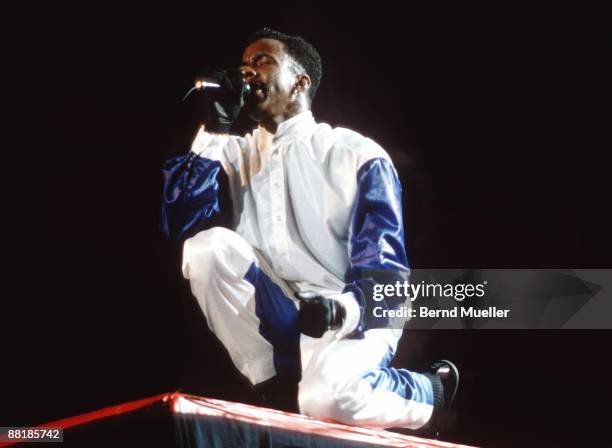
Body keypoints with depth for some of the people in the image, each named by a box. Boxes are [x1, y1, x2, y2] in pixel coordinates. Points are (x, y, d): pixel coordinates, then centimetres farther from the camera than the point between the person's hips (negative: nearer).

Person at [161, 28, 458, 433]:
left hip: (353, 318, -3)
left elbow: (382, 266, -8)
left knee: (327, 398, -35)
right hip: (275, 321, 3)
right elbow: (179, 223, -4)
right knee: (209, 245, -22)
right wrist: (215, 128, -5)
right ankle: (272, 385, -15)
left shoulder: (358, 155, 0)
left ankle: (429, 392, -1)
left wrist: (341, 310, -29)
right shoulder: (234, 154, 13)